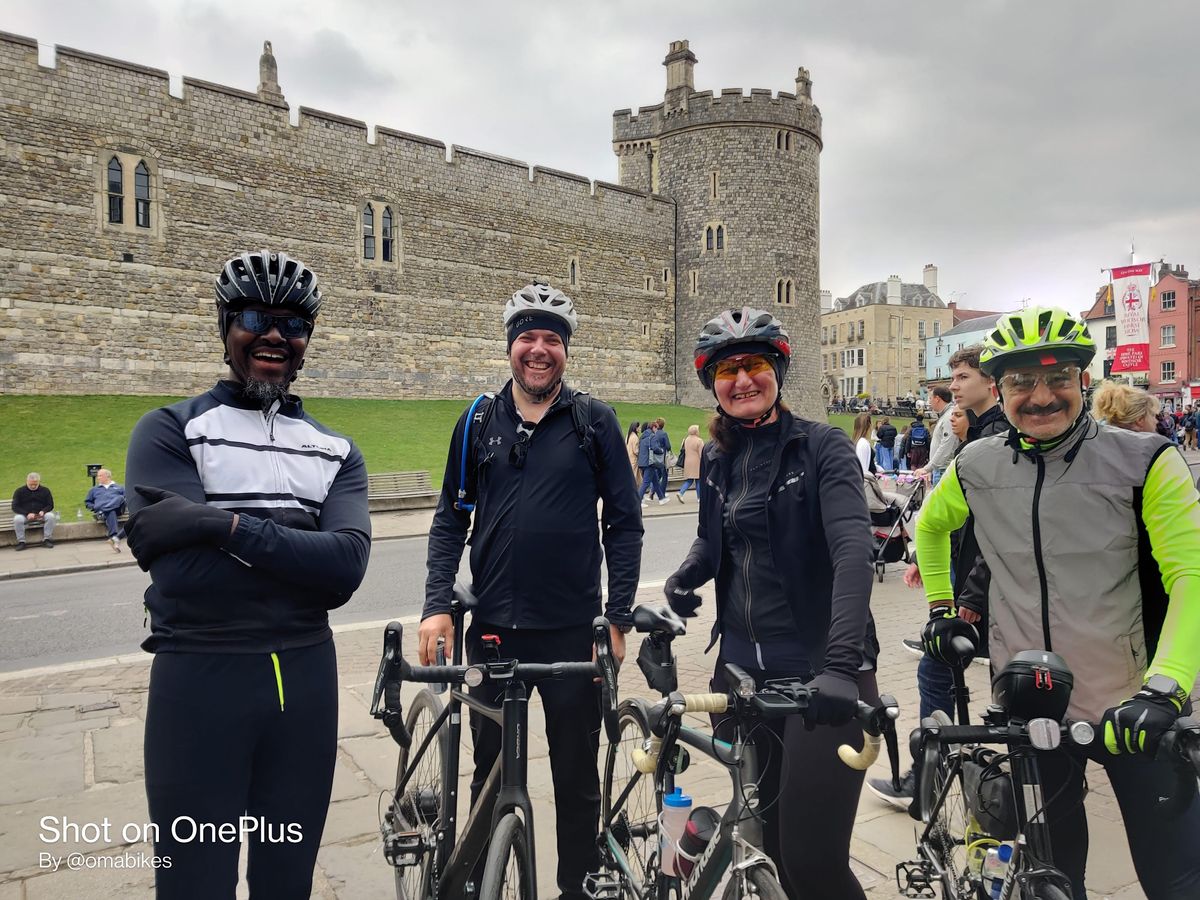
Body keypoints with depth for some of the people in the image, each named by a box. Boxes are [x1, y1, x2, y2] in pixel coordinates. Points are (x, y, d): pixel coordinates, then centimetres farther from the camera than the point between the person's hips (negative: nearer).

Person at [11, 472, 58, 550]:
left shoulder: (45, 490, 8)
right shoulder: (19, 491, 5)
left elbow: (50, 505, 7)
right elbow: (15, 507, -2)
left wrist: (43, 511, -16)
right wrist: (27, 514, -19)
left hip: (40, 515, 1)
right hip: (25, 516, -1)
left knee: (51, 516, -31)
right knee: (17, 519, -34)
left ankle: (46, 540, -23)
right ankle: (21, 542, -24)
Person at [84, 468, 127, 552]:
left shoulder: (118, 487, 33)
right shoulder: (94, 489, 38)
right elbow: (87, 502, 37)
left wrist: (123, 503, 0)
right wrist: (94, 507, 15)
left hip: (117, 507, 0)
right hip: (101, 509, 0)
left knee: (120, 497, -37)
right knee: (111, 513, -40)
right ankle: (114, 537, -63)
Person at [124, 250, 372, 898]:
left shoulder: (336, 451, 7)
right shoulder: (169, 431, -3)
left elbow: (346, 569, -12)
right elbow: (184, 570, -19)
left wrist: (231, 525, -19)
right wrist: (301, 544, -12)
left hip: (306, 675, 4)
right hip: (198, 676, -3)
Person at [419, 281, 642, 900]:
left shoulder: (594, 420, -1)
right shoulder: (479, 422, 4)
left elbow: (624, 522, -1)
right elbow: (451, 519, 7)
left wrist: (619, 617, -5)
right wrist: (437, 605, -3)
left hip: (574, 629, -1)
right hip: (492, 627, 2)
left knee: (577, 777, 12)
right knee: (490, 772, 16)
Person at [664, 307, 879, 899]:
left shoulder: (823, 447, -9)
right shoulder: (716, 459, 8)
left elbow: (853, 550, -22)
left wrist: (842, 665, -36)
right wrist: (685, 577, -2)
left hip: (819, 672, -5)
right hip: (742, 668, 5)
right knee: (774, 844, 15)